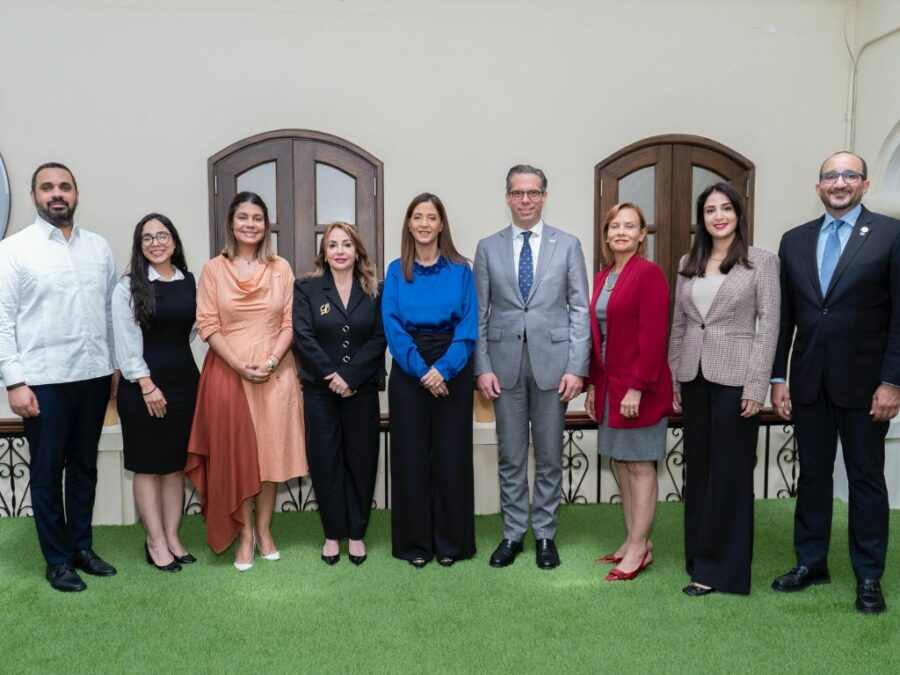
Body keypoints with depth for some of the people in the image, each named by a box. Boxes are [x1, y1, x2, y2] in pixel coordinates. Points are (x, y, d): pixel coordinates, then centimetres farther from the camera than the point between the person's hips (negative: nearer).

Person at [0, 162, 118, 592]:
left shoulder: (99, 247, 8)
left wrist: (117, 365, 7)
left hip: (94, 375, 4)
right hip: (43, 380, -4)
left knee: (84, 466, 14)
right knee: (47, 472, 8)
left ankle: (82, 546, 29)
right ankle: (58, 560, 21)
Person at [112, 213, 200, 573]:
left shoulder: (190, 282, 7)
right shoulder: (128, 286, -5)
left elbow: (194, 327, 10)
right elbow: (127, 342, -9)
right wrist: (147, 385, -14)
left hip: (184, 380, 4)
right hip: (143, 384, -4)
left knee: (176, 463, 10)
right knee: (149, 465, 4)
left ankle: (172, 537, 19)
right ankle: (155, 541, 12)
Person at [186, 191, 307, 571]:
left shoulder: (280, 268, 5)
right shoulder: (213, 269, 2)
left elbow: (290, 323, 2)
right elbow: (207, 325, -3)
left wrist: (271, 361, -12)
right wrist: (241, 366, -13)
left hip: (275, 372, 1)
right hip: (228, 371, -1)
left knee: (272, 449, 6)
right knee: (235, 452, 2)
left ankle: (264, 530, 19)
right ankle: (245, 534, 13)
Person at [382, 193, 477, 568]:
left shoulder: (460, 271, 3)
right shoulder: (396, 272, 5)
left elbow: (468, 326, -4)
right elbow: (392, 326, -3)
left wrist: (444, 368, -17)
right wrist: (420, 369, -15)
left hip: (452, 372, -1)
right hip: (408, 372, 1)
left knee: (451, 455, 4)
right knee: (411, 456, 5)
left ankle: (451, 542, 18)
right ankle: (415, 542, 18)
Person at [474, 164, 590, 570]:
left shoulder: (568, 245, 4)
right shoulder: (488, 248, 6)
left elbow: (580, 310, 1)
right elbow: (479, 314, 5)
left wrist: (576, 367, -7)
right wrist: (482, 367, -3)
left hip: (552, 362, -1)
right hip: (505, 364, 1)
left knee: (549, 456, 8)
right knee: (511, 456, 9)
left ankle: (545, 535, 22)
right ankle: (512, 533, 22)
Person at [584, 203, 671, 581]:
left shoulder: (649, 273, -11)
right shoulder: (602, 277, 12)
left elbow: (653, 337, -17)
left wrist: (637, 387, -20)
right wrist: (593, 384, 12)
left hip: (638, 387, -8)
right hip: (610, 386, 8)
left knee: (640, 466, 1)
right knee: (622, 465, 13)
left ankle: (639, 549, 12)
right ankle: (634, 541, 25)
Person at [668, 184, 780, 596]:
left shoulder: (762, 261, -2)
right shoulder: (688, 264, 10)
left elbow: (768, 325, -7)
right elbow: (678, 325, 11)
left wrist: (756, 386, -13)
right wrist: (672, 378, 8)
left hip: (735, 378, -5)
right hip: (694, 378, 5)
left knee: (730, 473, 3)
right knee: (698, 470, 11)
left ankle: (721, 568, 14)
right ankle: (700, 559, 24)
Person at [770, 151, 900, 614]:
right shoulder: (794, 241, 8)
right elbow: (784, 316, 7)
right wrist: (777, 378, 4)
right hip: (808, 382, 3)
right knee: (812, 474, 12)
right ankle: (811, 562, 26)